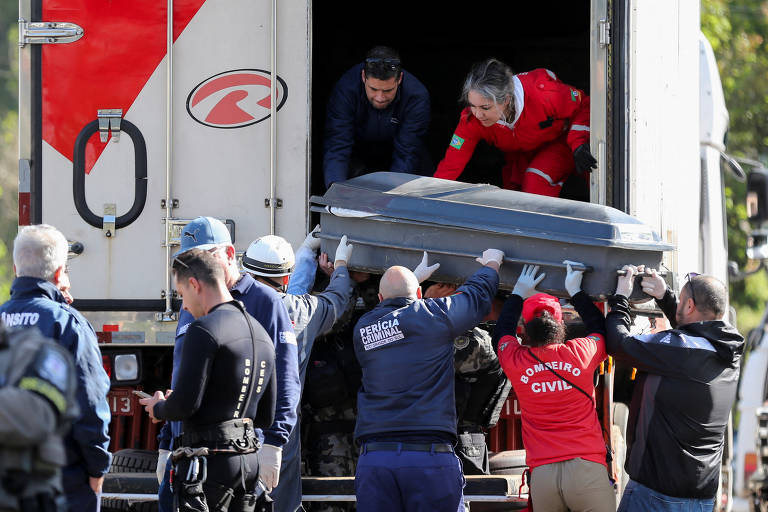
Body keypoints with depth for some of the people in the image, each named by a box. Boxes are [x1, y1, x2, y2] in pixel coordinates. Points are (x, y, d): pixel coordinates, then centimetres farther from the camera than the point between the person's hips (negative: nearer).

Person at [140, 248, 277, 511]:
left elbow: (184, 404, -17)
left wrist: (158, 408, 4)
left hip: (208, 459, -9)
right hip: (248, 462, 9)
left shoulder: (204, 330, -12)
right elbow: (266, 417, 19)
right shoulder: (261, 334, 16)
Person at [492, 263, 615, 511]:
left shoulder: (516, 361, 3)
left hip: (542, 472, 2)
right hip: (586, 468, -2)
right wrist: (575, 291, 33)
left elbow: (502, 333, 28)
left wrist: (519, 294, 37)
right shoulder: (580, 353, 1)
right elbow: (600, 328, 25)